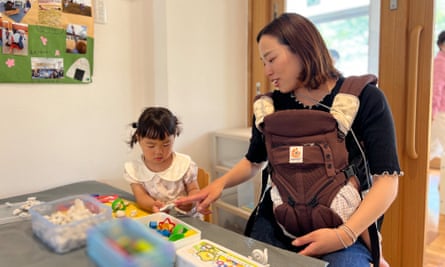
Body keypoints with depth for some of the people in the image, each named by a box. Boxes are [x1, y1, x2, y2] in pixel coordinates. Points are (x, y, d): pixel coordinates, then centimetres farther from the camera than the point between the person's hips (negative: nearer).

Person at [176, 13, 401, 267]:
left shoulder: (365, 98, -7)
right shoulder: (270, 106, 2)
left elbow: (387, 180, -11)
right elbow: (254, 161, 17)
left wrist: (345, 235, -23)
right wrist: (220, 182, -1)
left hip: (346, 233, -3)